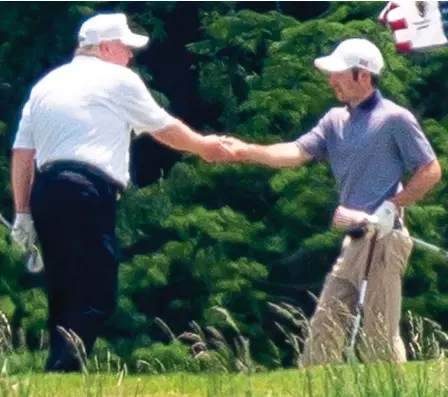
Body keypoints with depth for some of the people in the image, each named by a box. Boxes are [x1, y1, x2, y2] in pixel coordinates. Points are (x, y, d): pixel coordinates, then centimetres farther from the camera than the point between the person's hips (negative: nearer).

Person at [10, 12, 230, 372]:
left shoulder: (46, 84, 22)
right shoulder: (119, 80, 6)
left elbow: (22, 153, 16)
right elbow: (165, 129, 16)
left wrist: (23, 213, 17)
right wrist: (204, 146, 34)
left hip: (45, 192, 7)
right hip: (87, 193, -7)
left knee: (64, 294, 12)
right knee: (95, 296, -10)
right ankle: (60, 374, -22)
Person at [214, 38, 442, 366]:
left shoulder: (395, 119, -7)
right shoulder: (336, 120, 14)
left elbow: (431, 171, -5)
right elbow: (297, 152, 3)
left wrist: (392, 207, -13)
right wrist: (247, 151, -10)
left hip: (384, 240, -8)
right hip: (354, 240, 8)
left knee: (380, 333, -7)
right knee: (325, 327, 7)